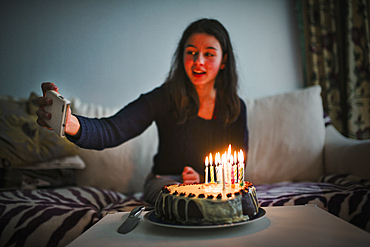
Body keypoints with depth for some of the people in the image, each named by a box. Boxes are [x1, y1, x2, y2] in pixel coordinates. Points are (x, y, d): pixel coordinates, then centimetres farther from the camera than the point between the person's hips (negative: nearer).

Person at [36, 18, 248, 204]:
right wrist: (72, 124, -52)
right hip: (165, 180, -2)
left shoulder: (235, 107, -6)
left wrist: (203, 177, -14)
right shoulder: (164, 98, -15)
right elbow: (114, 129, -31)